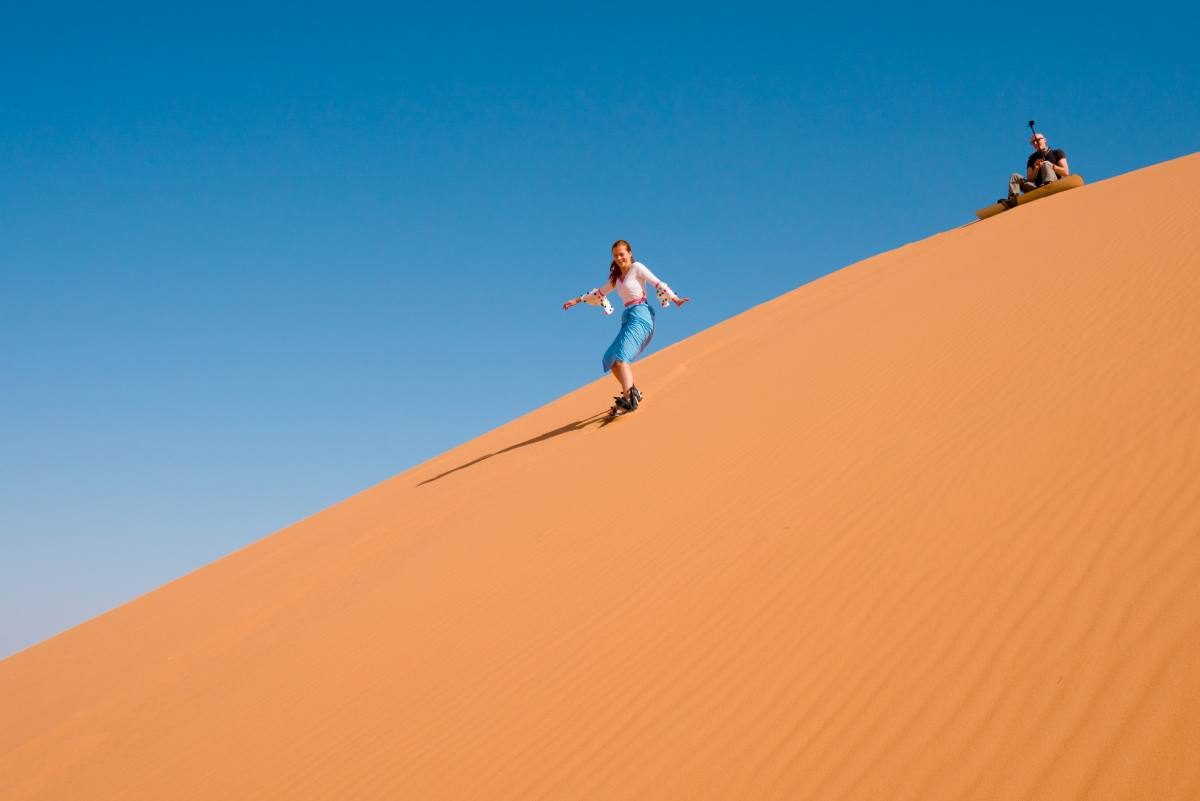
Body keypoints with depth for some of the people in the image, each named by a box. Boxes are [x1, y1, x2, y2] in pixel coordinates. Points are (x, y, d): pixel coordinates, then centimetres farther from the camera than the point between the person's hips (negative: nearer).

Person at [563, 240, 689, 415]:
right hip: (628, 319, 8)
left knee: (621, 356, -25)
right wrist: (578, 300, 37)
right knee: (611, 360, 0)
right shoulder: (617, 277, 23)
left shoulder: (637, 268, 2)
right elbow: (600, 292, 34)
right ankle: (633, 393, 3)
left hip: (640, 315, -8)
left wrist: (675, 299, -14)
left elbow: (658, 283, -5)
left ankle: (628, 399, -37)